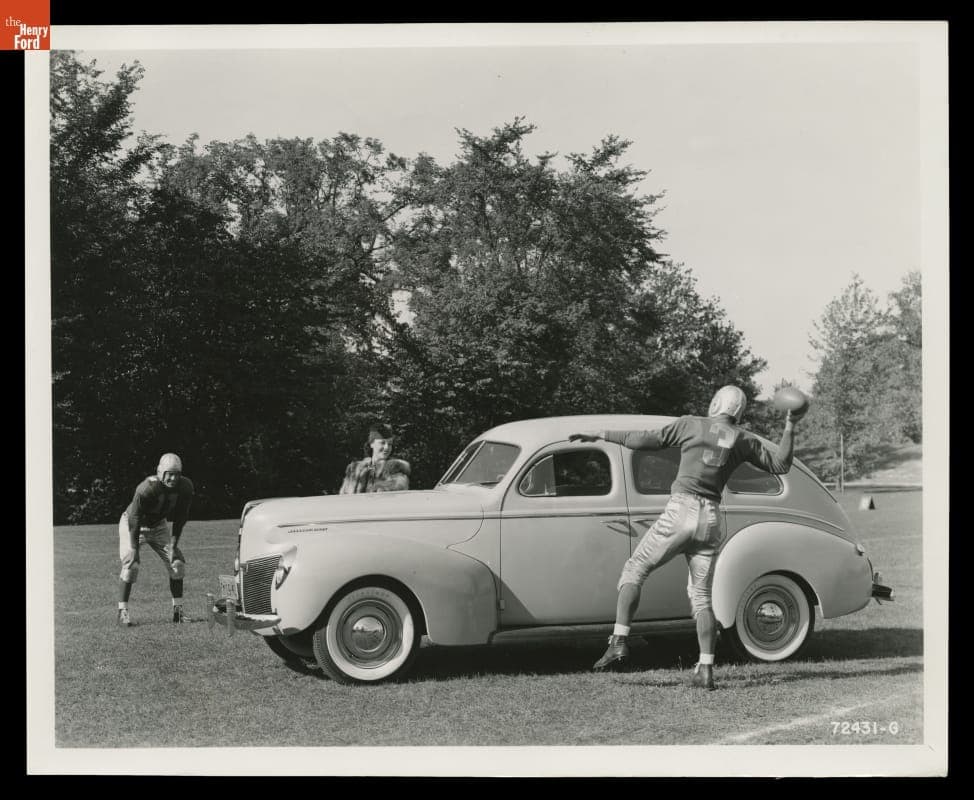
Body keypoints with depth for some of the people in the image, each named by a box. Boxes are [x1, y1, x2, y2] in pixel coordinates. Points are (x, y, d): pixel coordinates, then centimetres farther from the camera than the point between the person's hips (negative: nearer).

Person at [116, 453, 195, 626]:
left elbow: (180, 518, -8)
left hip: (158, 526, 5)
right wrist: (134, 549, -27)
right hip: (132, 525, -5)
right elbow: (135, 520, -28)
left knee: (177, 563, -3)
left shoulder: (185, 487, -20)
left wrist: (173, 544, -10)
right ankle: (122, 611, -10)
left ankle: (178, 610, 7)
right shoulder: (146, 489, -36)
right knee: (131, 565, -18)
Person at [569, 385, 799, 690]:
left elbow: (646, 440, -1)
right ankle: (706, 670, 1)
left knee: (634, 570, 7)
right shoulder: (743, 440, 9)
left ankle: (619, 642, -8)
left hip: (680, 512, -4)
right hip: (711, 520, 4)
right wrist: (789, 429, 23)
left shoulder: (691, 425, 1)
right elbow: (780, 465, 15)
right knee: (701, 597, 10)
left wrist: (601, 434, 7)